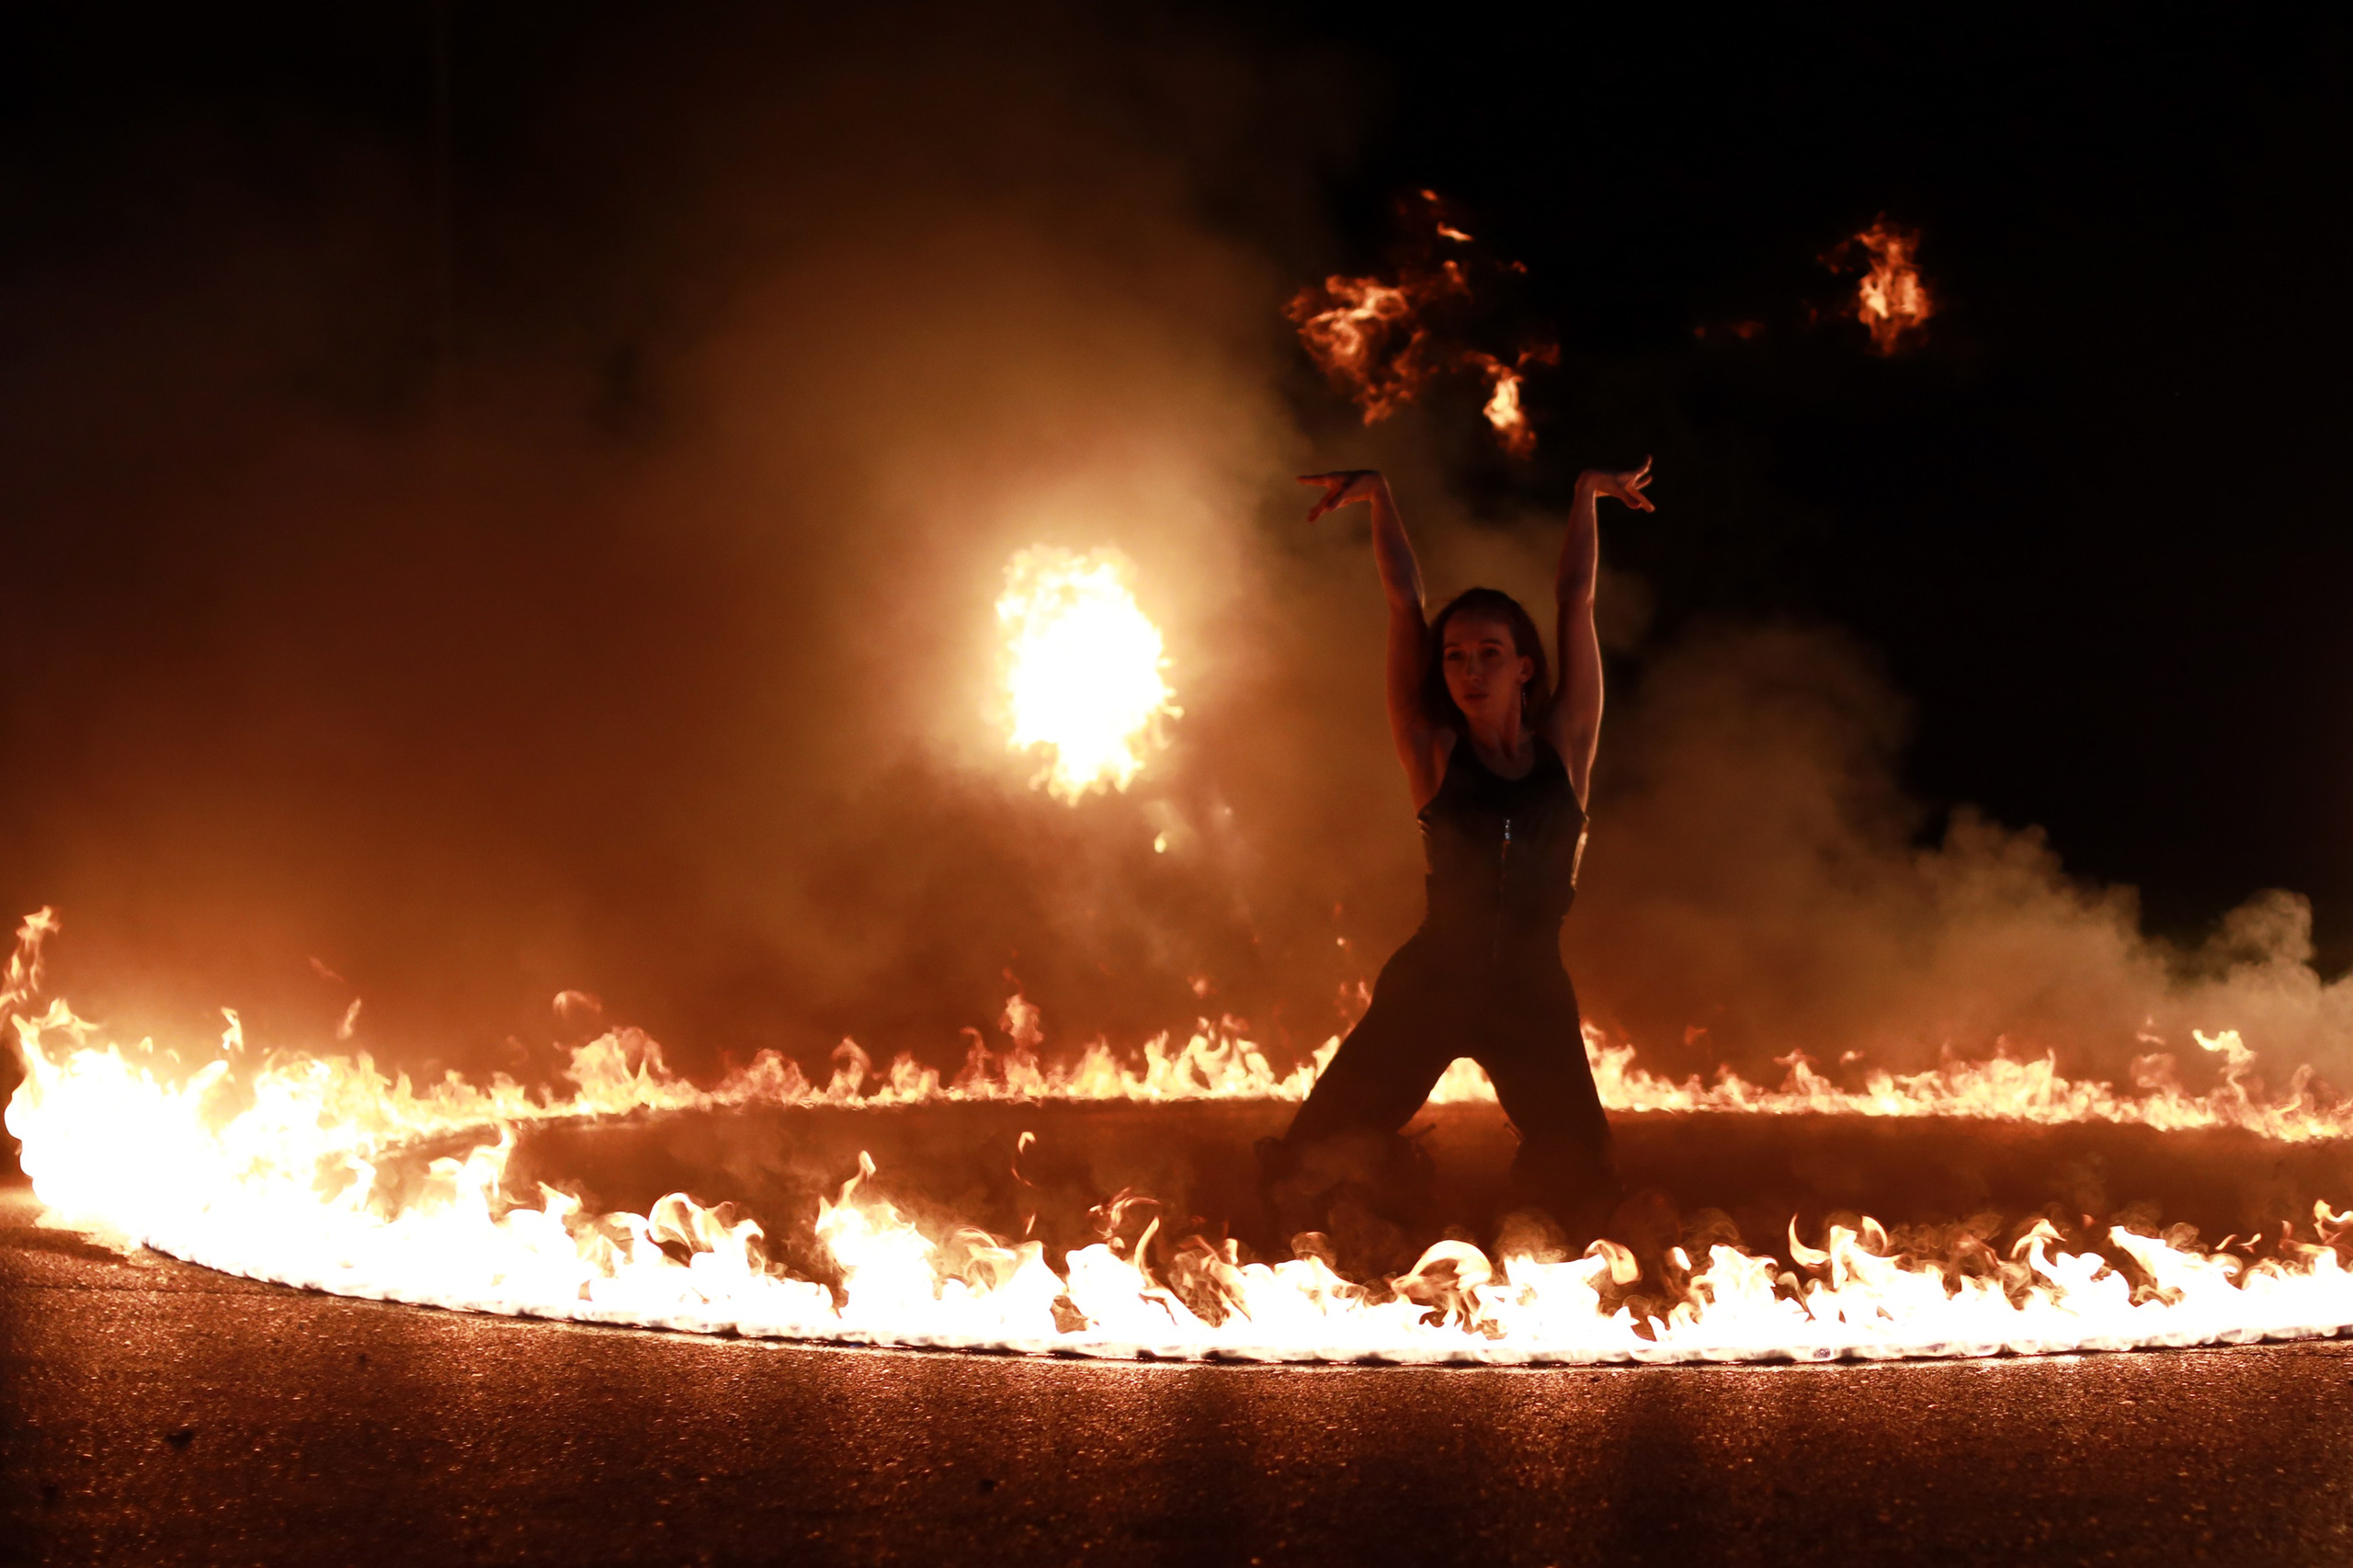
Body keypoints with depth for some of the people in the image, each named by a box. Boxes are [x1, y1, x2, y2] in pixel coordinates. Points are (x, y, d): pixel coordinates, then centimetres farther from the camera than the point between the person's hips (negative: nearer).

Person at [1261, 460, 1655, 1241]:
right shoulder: (1435, 755, 1)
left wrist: (1588, 495, 16)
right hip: (1431, 984, -2)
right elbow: (1403, 600, 1)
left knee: (1578, 1176, -4)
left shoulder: (1563, 747, 5)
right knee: (1309, 1166, -13)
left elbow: (1577, 599, 11)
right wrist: (1377, 495, 0)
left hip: (1534, 993, 2)